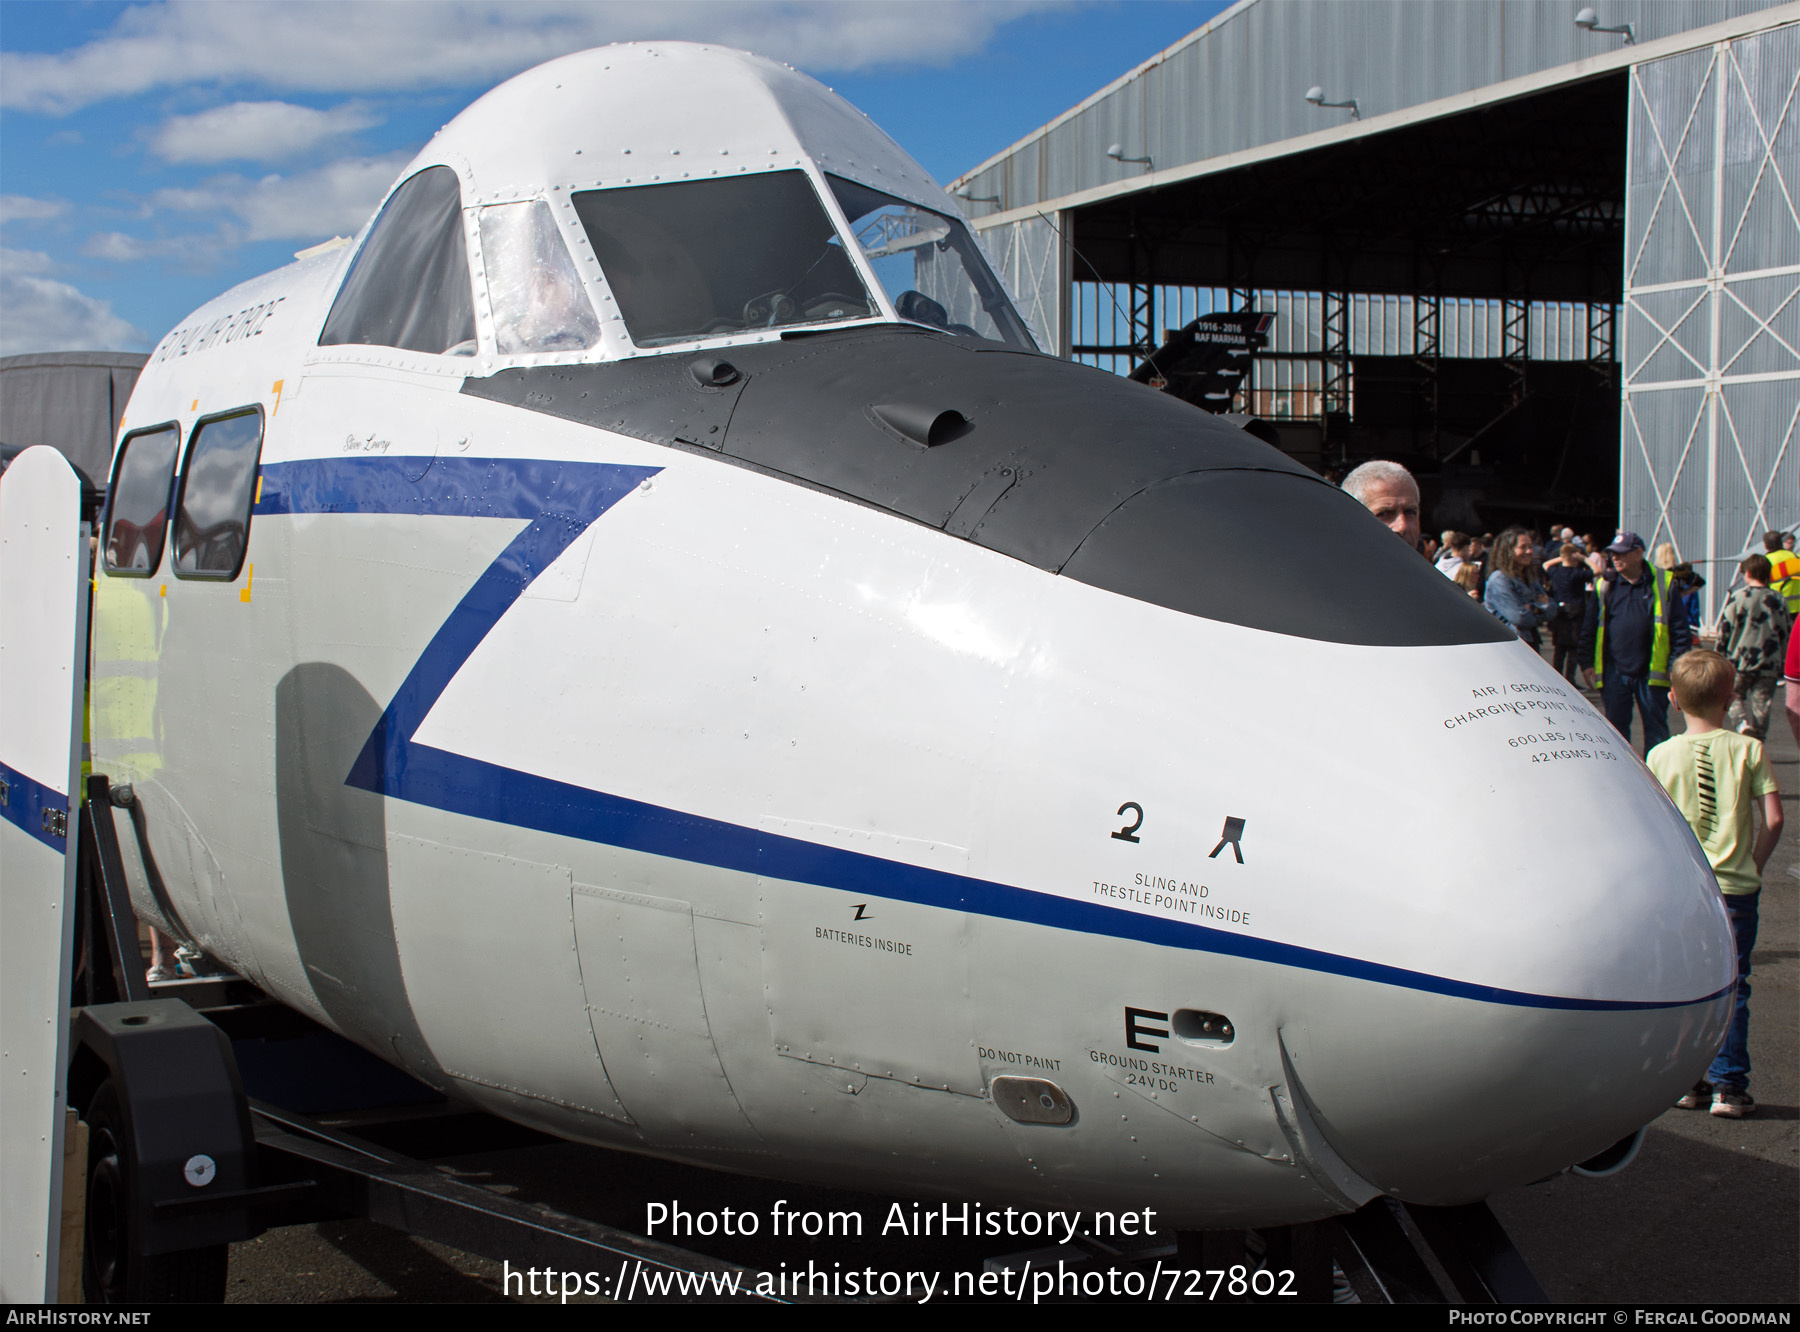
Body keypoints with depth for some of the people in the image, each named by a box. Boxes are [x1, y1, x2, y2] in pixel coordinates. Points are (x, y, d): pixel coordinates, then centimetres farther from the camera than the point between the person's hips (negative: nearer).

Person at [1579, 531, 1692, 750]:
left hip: (1651, 673, -2)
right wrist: (1587, 663, 2)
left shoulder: (1664, 584, 0)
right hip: (1614, 673, 2)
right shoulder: (1604, 586, 6)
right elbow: (1588, 628, 9)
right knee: (1616, 727, 9)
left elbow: (1680, 630, 0)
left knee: (1656, 728, 6)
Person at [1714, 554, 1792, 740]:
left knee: (1734, 696, 12)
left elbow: (1725, 629, -6)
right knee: (1761, 706, 8)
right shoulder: (1778, 600, 5)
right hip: (1769, 665, 3)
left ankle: (1741, 722, -17)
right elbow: (1787, 632, 10)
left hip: (1740, 662, -3)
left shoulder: (1739, 596, -7)